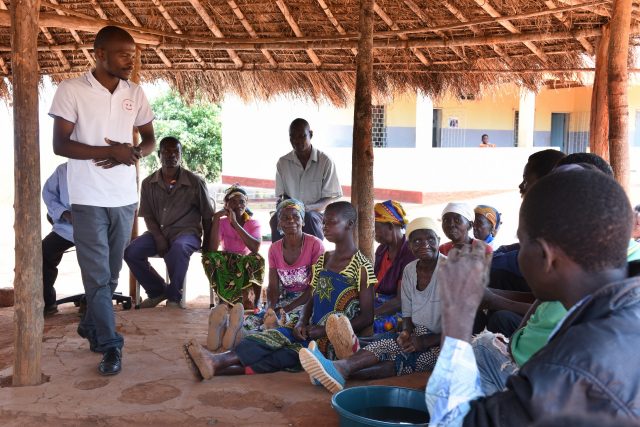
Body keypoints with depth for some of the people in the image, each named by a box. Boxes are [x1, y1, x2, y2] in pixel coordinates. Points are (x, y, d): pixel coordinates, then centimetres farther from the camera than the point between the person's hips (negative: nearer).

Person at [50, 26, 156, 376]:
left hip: (124, 198, 5)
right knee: (97, 276, -4)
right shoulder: (71, 90, -8)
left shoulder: (135, 93, 6)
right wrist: (110, 151, -20)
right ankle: (110, 345, 4)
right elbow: (60, 144, -11)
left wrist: (131, 155, -11)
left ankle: (91, 327, 36)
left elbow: (149, 140, 12)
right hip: (89, 199, -5)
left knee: (111, 274, 15)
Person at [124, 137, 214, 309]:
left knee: (178, 248, -39)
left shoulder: (195, 182, -3)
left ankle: (174, 296, -16)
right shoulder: (149, 183, 4)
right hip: (158, 232, 4)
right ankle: (158, 290, 2)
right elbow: (148, 215, 5)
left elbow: (207, 216, 3)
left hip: (187, 231, -4)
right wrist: (159, 238, -11)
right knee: (131, 252, -21)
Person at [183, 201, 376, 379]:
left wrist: (327, 331, -17)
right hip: (312, 333, 6)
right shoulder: (323, 260, 16)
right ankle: (217, 364, -38)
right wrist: (302, 322, -3)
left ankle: (220, 361, -40)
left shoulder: (362, 267, -6)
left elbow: (367, 317, -9)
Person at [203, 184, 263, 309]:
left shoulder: (253, 223, 0)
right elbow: (211, 250, -17)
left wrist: (235, 223, -24)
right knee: (208, 258, -29)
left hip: (248, 266, -1)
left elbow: (255, 248, -23)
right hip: (226, 265, 2)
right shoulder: (222, 222, 1)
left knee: (257, 259, -34)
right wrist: (216, 218, -18)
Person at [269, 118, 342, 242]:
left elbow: (329, 199, -4)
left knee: (310, 218, -36)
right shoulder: (283, 163, 6)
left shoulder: (325, 161, -4)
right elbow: (280, 197, 9)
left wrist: (307, 208, -22)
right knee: (276, 219, -31)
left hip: (317, 214, -2)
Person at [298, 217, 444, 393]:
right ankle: (341, 369, -45)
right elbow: (407, 314, 11)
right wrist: (406, 332, -12)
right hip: (419, 333, 5)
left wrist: (426, 341, -24)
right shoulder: (409, 270, 8)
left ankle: (343, 368, -46)